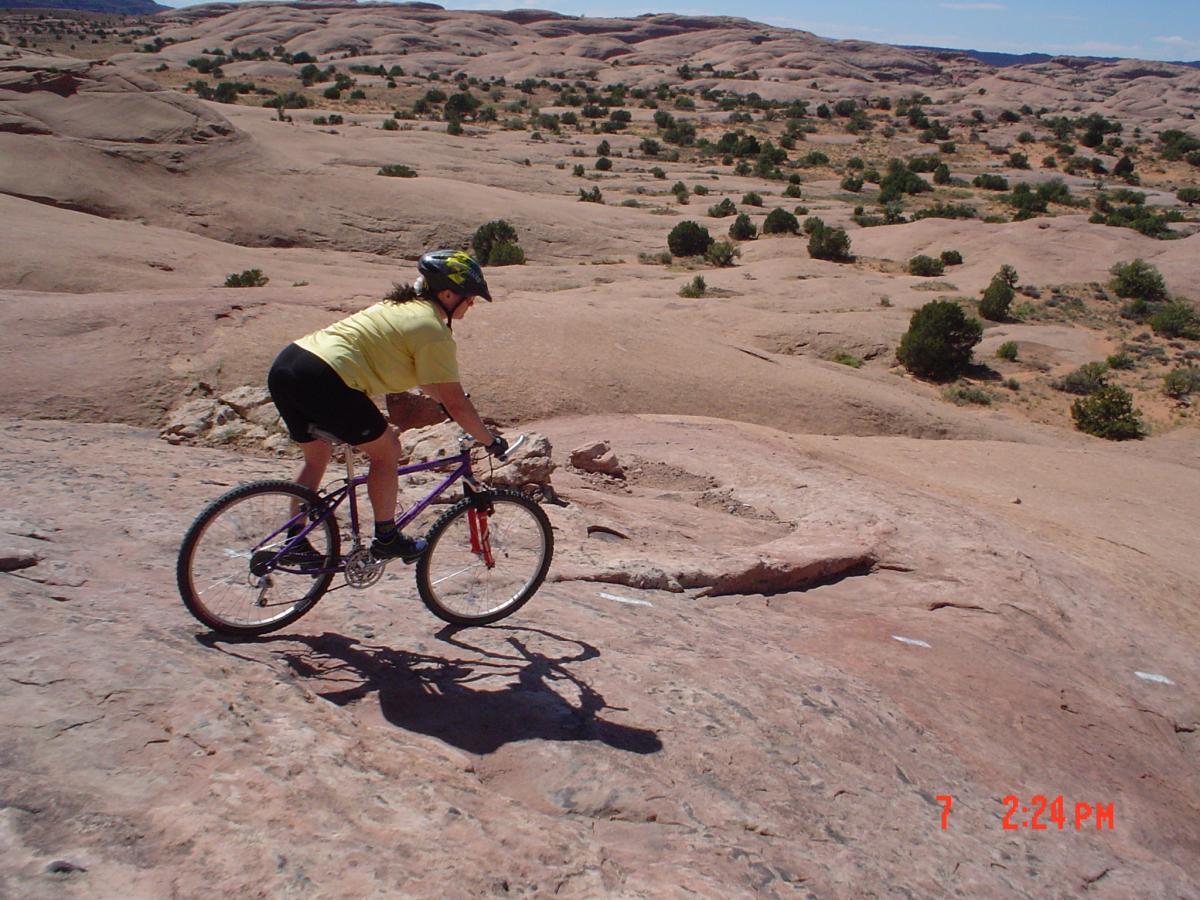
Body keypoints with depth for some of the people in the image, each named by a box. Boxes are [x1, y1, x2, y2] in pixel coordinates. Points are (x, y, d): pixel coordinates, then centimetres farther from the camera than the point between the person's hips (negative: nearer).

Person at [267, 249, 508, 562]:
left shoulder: (404, 307, 24)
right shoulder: (434, 331, -4)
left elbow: (422, 378, 36)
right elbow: (456, 404, -5)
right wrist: (491, 441, 7)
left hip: (284, 365, 10)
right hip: (322, 380, -10)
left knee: (317, 455, 26)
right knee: (386, 451, 8)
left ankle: (294, 541, 32)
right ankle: (386, 539, 18)